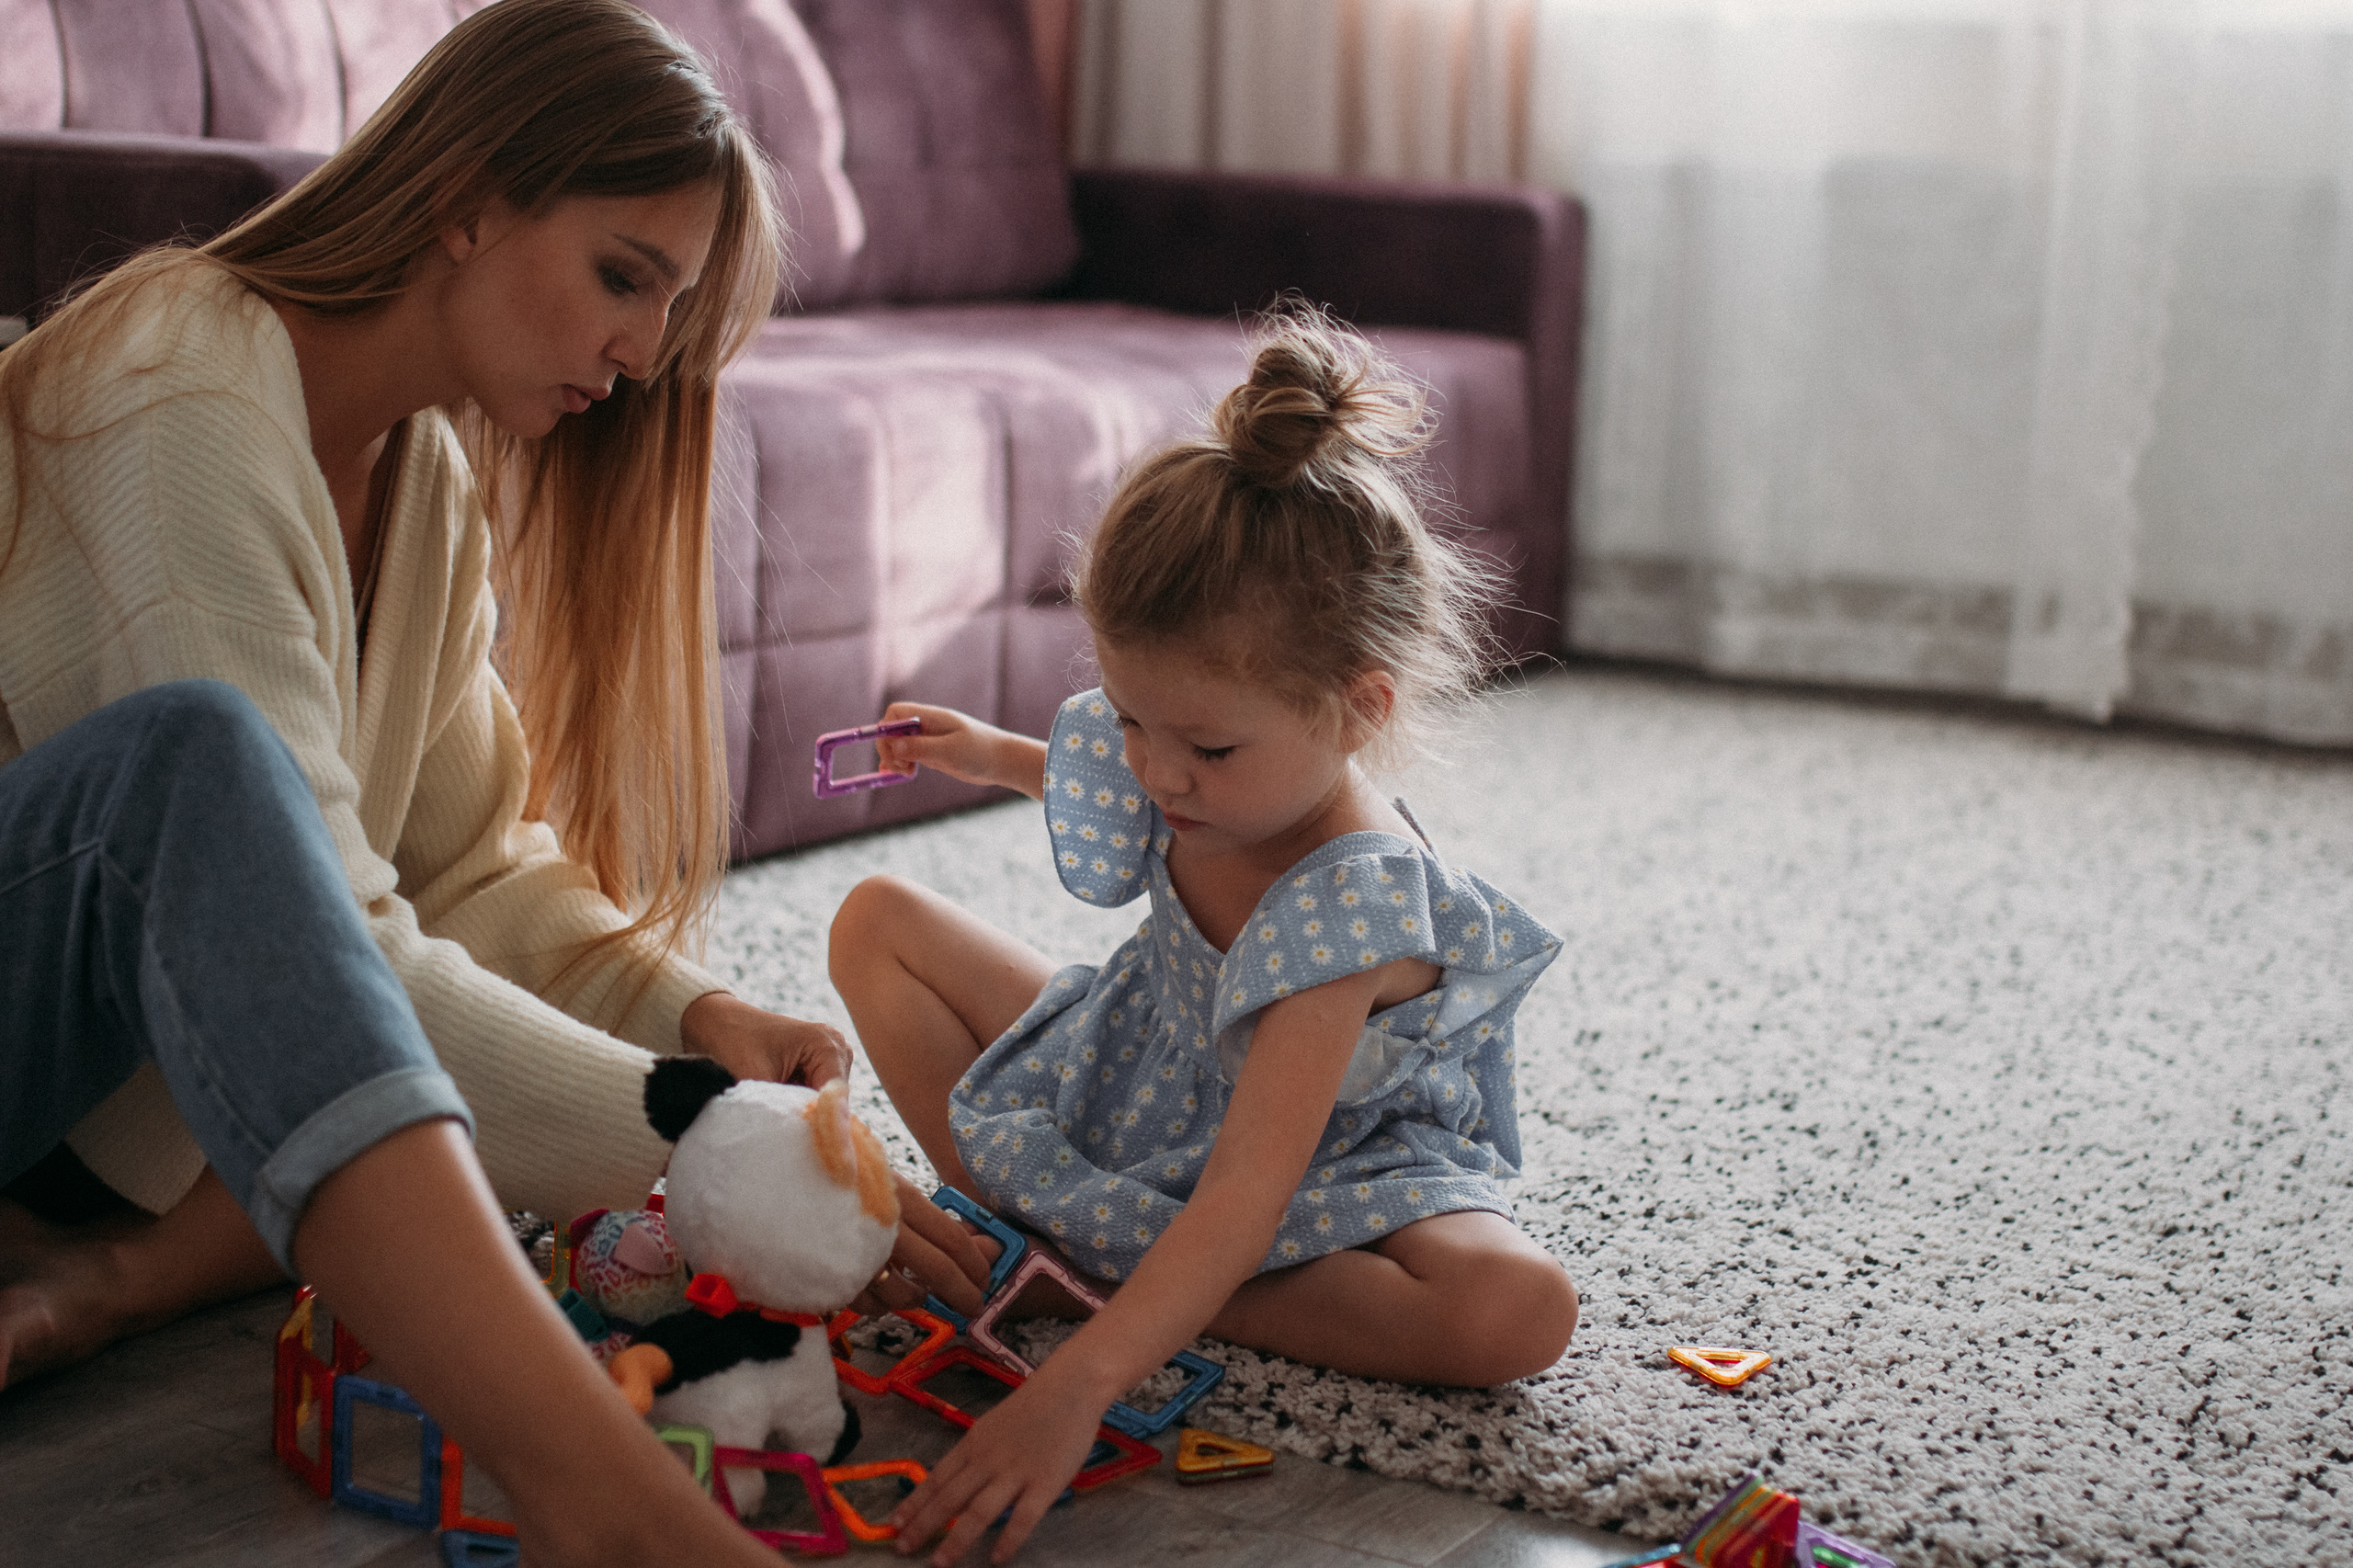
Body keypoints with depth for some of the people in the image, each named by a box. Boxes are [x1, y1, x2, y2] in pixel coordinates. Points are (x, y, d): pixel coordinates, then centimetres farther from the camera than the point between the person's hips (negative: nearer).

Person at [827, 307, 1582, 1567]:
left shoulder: (1348, 907, -38)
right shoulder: (1221, 776, -18)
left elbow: (1243, 1200, -47)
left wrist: (1075, 1389, -57)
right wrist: (1002, 759, 7)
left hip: (1328, 1166, -6)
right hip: (1137, 1088, 6)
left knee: (1519, 1311, -38)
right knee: (879, 920, -1)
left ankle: (1110, 1279, -26)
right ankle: (1022, 1230, -10)